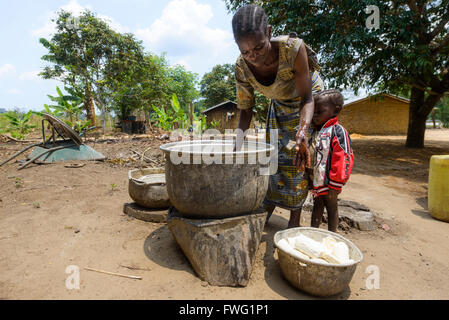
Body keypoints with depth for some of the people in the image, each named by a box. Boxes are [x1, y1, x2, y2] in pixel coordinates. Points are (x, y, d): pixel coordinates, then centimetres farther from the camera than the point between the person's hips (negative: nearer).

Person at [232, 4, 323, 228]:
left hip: (308, 98, -3)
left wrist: (303, 130, -49)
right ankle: (266, 212, 19)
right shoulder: (242, 68, -26)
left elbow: (306, 98, -30)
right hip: (280, 105, 4)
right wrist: (239, 140, -32)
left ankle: (295, 219, 6)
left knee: (300, 158, -8)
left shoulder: (293, 49, -38)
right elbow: (245, 109, -16)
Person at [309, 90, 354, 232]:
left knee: (331, 208, 10)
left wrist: (335, 185, -19)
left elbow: (343, 160, -21)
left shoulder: (338, 131, -17)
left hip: (328, 183, -7)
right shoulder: (315, 131, 9)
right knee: (317, 206, 19)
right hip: (315, 182, 8)